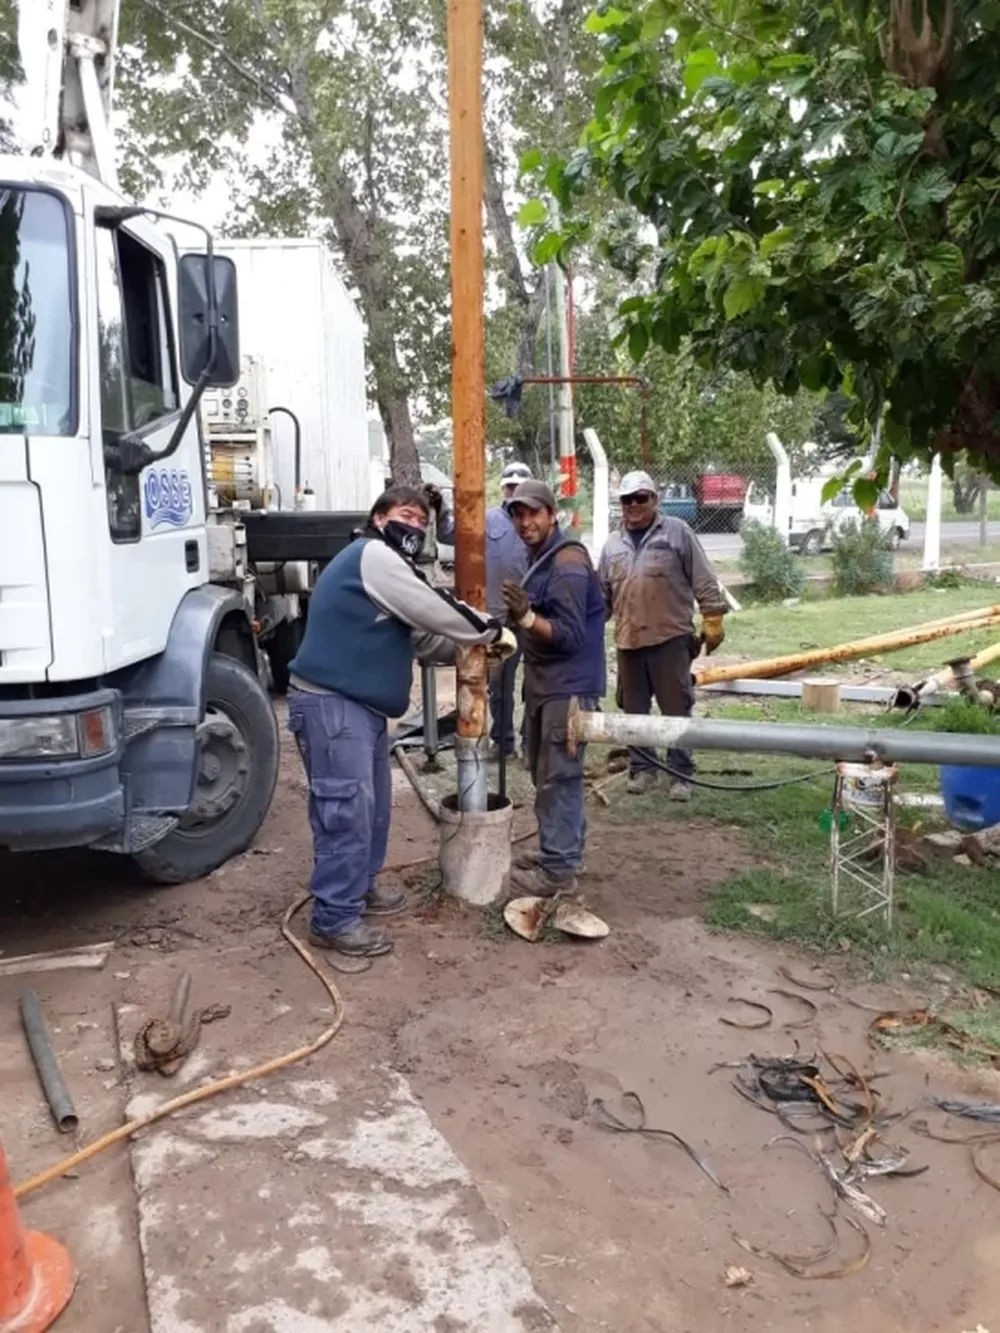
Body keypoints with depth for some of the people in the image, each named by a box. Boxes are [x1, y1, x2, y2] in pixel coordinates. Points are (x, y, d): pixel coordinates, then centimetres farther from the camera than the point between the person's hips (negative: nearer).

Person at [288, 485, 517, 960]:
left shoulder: (387, 566, 22)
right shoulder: (373, 556, -11)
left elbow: (422, 637, 20)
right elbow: (437, 612, -14)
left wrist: (475, 645, 9)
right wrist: (494, 631, -2)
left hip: (360, 704, 11)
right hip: (330, 704, -11)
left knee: (372, 804, 18)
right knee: (346, 809, -10)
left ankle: (359, 887, 33)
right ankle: (334, 919, -2)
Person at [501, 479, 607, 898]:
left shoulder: (567, 561, -17)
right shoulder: (539, 557, 14)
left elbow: (571, 635, -23)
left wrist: (525, 616, -33)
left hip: (569, 685, -10)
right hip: (543, 683, 10)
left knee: (558, 777, -6)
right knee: (548, 773, 17)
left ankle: (558, 870, 1)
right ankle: (564, 850, 30)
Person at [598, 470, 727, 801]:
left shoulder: (677, 532, 0)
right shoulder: (613, 544, 13)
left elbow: (703, 581, -2)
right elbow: (602, 595, 18)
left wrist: (712, 619, -6)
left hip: (671, 638, -4)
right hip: (628, 641, 4)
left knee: (676, 709, 1)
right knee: (634, 709, 11)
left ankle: (681, 774, 12)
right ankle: (642, 768, 24)